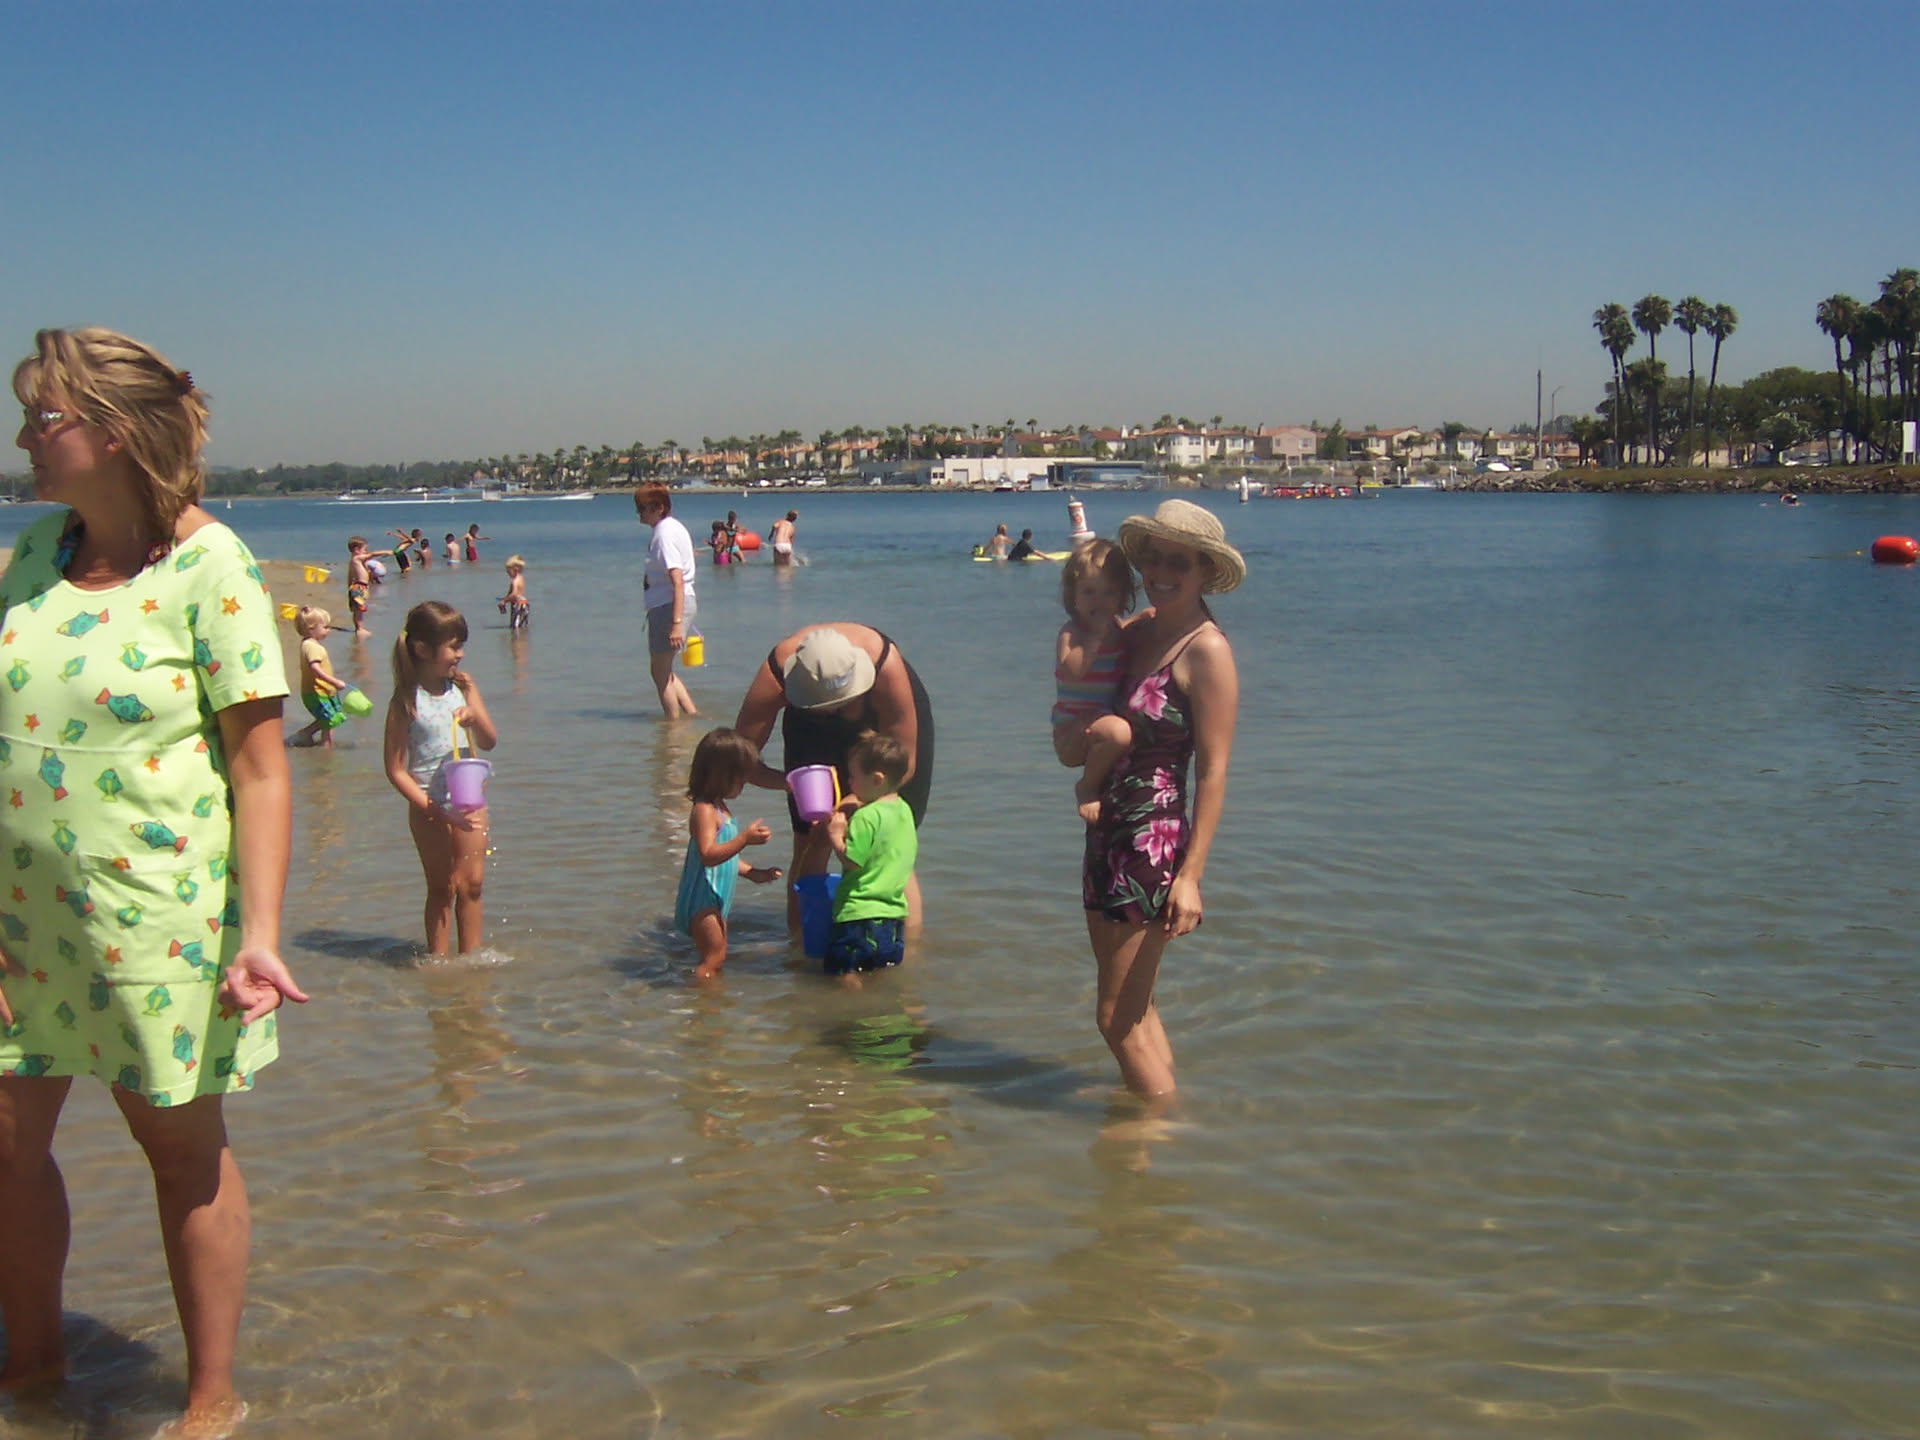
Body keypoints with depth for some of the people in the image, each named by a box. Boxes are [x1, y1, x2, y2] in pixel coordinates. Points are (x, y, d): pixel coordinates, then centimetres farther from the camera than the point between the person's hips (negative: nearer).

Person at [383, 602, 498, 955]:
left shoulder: (462, 687, 3)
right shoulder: (406, 702, -12)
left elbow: (489, 743, 9)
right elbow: (396, 770, -13)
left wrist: (474, 717, -14)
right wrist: (435, 809, -18)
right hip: (429, 807, -4)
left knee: (471, 883, 7)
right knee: (441, 888, 4)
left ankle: (470, 955, 18)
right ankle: (438, 958, 15)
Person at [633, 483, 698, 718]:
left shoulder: (665, 533, -18)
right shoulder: (670, 527, 13)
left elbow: (678, 581, -24)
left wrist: (676, 623, -27)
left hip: (668, 607, -10)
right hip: (665, 605, 10)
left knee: (661, 671, 0)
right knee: (662, 669, 18)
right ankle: (692, 714, 17)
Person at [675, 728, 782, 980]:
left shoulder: (720, 809, 14)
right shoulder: (704, 811, -19)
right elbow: (708, 855, -30)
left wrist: (753, 873, 19)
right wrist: (745, 838, -36)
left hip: (716, 901, 10)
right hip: (702, 900, -10)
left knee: (717, 955, 14)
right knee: (713, 957, -9)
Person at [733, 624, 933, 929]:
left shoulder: (888, 666, -41)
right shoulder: (774, 676, -36)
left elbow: (904, 763, -32)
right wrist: (791, 783, -46)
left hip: (890, 722, -2)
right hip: (814, 732, 2)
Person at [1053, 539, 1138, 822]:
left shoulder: (1120, 629, 9)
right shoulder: (1071, 633, -13)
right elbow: (1071, 671, -31)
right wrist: (1096, 635, -29)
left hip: (1102, 727, 8)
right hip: (1072, 734, -8)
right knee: (1118, 732, -36)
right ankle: (1087, 787, -11)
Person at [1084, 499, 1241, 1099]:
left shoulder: (1206, 650, -15)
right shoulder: (1138, 632, 9)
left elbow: (1214, 771, -18)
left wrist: (1190, 874, -21)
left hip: (1155, 844, -9)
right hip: (1108, 835, 9)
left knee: (1119, 1019, -2)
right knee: (1134, 1009, 19)